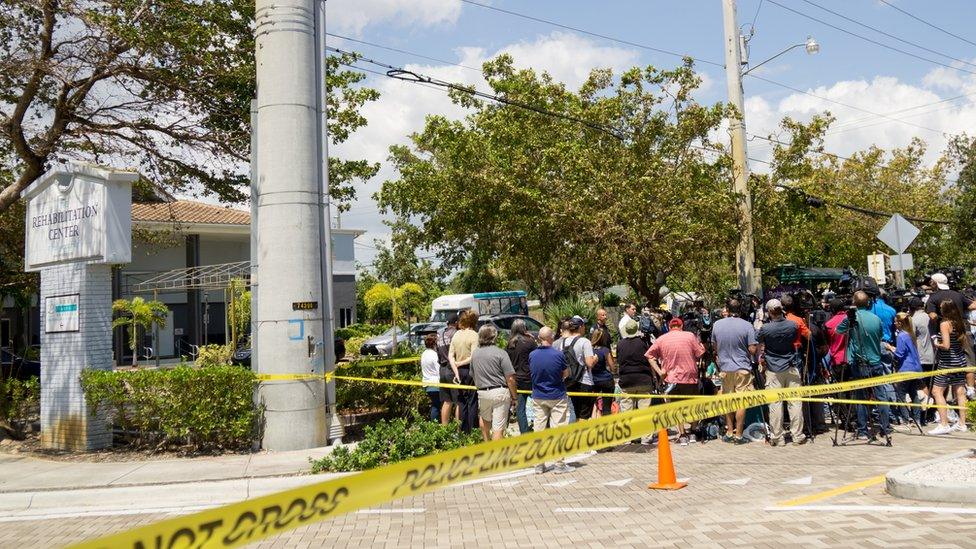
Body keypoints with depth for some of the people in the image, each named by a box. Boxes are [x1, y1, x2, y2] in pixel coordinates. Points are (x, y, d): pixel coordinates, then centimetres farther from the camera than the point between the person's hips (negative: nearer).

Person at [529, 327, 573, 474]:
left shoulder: (532, 355, -7)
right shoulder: (558, 354, -17)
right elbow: (566, 373, -3)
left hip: (538, 398, 3)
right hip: (557, 397, -3)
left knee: (539, 430, 9)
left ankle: (539, 465, 13)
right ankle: (559, 465, 5)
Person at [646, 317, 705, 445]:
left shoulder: (661, 339, 2)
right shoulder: (690, 336, -4)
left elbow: (649, 356, -1)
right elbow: (700, 354, -4)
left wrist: (659, 371, -3)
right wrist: (701, 345, 16)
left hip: (672, 378, 1)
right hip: (690, 376, -1)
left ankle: (682, 435, 8)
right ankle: (693, 433, 21)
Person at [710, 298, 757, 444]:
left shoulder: (717, 325, -1)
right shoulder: (747, 326, -12)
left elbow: (714, 347, 10)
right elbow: (752, 350, -13)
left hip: (725, 368, 4)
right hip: (742, 368, -3)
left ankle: (729, 432, 20)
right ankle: (738, 435, 5)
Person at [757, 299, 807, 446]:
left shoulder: (765, 329, -12)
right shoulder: (793, 325, -3)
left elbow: (760, 348, 0)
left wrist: (761, 363, 17)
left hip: (773, 370, -2)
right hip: (792, 368, 2)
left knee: (775, 404, 1)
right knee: (795, 402, 6)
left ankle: (776, 437, 5)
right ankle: (797, 436, 10)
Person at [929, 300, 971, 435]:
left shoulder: (945, 324, -16)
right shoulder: (960, 323, 6)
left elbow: (946, 345, -22)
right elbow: (969, 343, 12)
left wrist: (937, 344, -4)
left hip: (947, 363, -8)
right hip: (960, 362, 8)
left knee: (937, 391, -4)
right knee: (960, 391, 11)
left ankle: (944, 424, -9)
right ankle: (962, 424, 17)